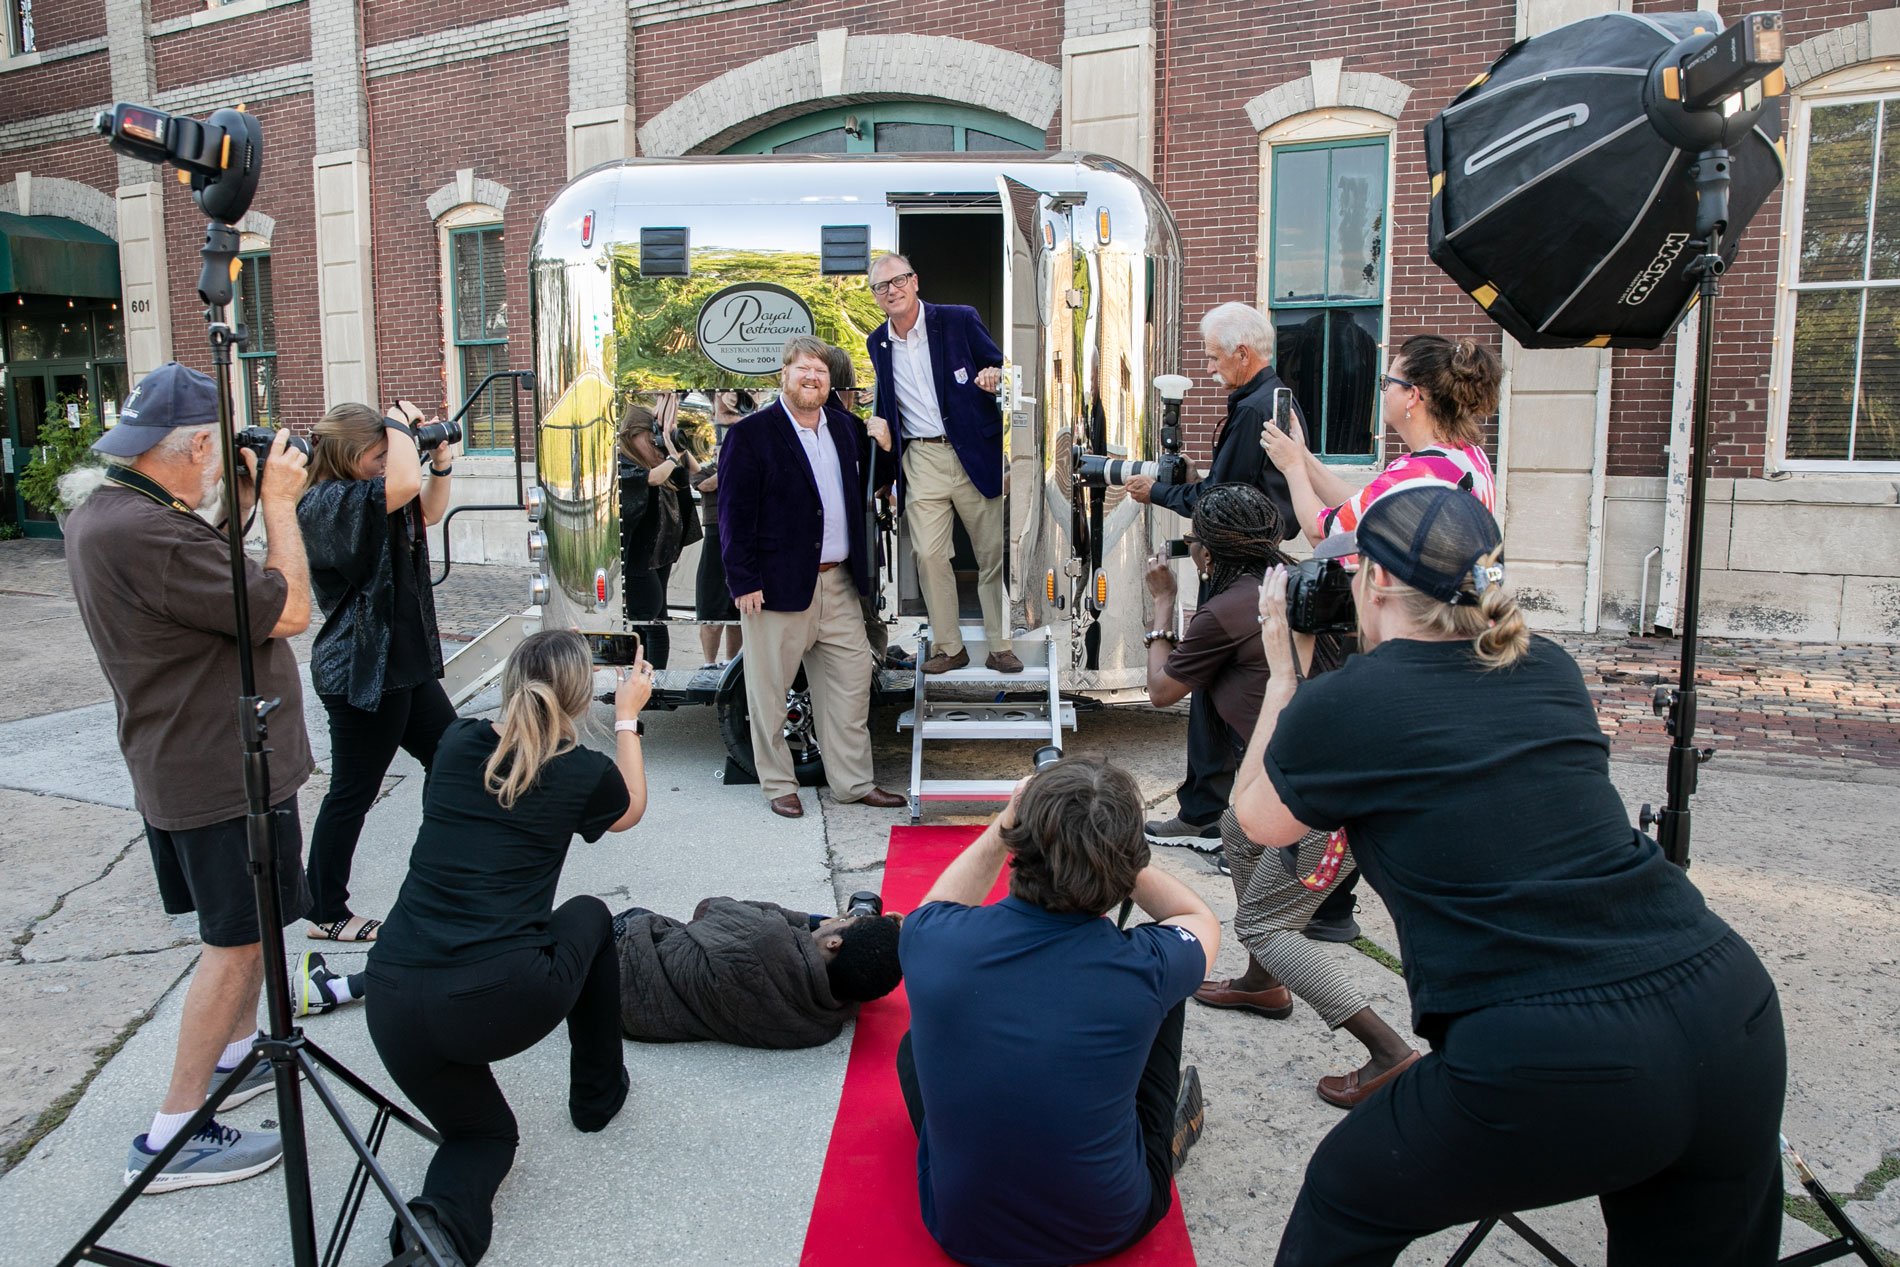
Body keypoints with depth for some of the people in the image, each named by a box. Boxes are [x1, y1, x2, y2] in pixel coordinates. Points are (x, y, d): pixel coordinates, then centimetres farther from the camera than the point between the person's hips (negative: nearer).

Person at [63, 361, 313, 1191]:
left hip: (179, 766, 10)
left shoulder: (101, 512, 4)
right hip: (223, 772, -10)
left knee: (245, 926, 24)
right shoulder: (146, 534, -29)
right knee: (236, 939, 1)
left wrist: (238, 508, 4)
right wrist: (279, 503, -13)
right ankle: (172, 1139, 9)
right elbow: (288, 612, -24)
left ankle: (238, 1052, 40)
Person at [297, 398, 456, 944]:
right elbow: (404, 485, -36)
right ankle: (325, 915, 15)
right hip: (360, 672, -10)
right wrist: (400, 424, -19)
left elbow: (428, 512, 24)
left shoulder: (364, 495, 10)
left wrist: (441, 463, 7)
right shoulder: (325, 503, -20)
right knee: (352, 794, 0)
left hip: (402, 663, 10)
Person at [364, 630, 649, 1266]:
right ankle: (598, 1092, 39)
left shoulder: (455, 744, 9)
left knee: (481, 1131, 26)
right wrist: (627, 717, 35)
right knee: (589, 915, 29)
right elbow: (631, 809, 26)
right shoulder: (583, 772, 1)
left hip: (392, 1002, 4)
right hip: (500, 1004, -3)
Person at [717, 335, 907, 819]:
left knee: (852, 684, 9)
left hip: (840, 584, 5)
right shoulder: (751, 434, -5)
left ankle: (854, 781, 21)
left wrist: (883, 448, 4)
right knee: (769, 692, 4)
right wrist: (743, 581, -15)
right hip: (778, 585, -5)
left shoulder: (846, 429, 13)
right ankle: (779, 786, 19)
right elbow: (735, 513, -9)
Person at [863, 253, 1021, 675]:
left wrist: (996, 377, -19)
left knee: (993, 554, 3)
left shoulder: (960, 320, -2)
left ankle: (1000, 646, 15)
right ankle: (948, 647, 11)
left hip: (974, 454, -2)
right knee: (929, 556, -3)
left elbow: (1001, 369, 3)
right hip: (920, 462, 3)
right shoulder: (877, 343, 9)